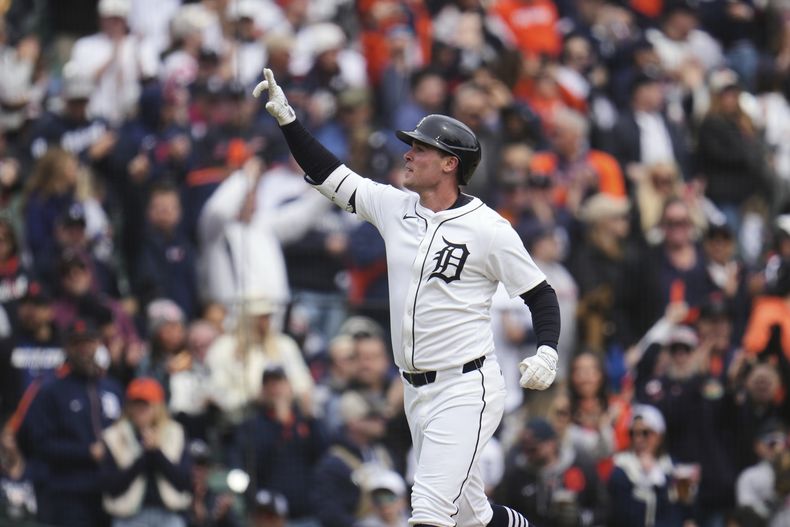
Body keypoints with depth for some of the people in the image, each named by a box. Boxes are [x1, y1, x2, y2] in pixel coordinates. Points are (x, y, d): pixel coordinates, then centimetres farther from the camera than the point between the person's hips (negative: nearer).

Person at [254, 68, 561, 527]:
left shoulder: (489, 228, -10)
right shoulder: (393, 207, 7)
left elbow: (541, 294, -5)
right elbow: (327, 174, 10)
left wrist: (547, 353, -21)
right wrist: (286, 115, 1)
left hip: (466, 389, -7)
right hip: (417, 393, 7)